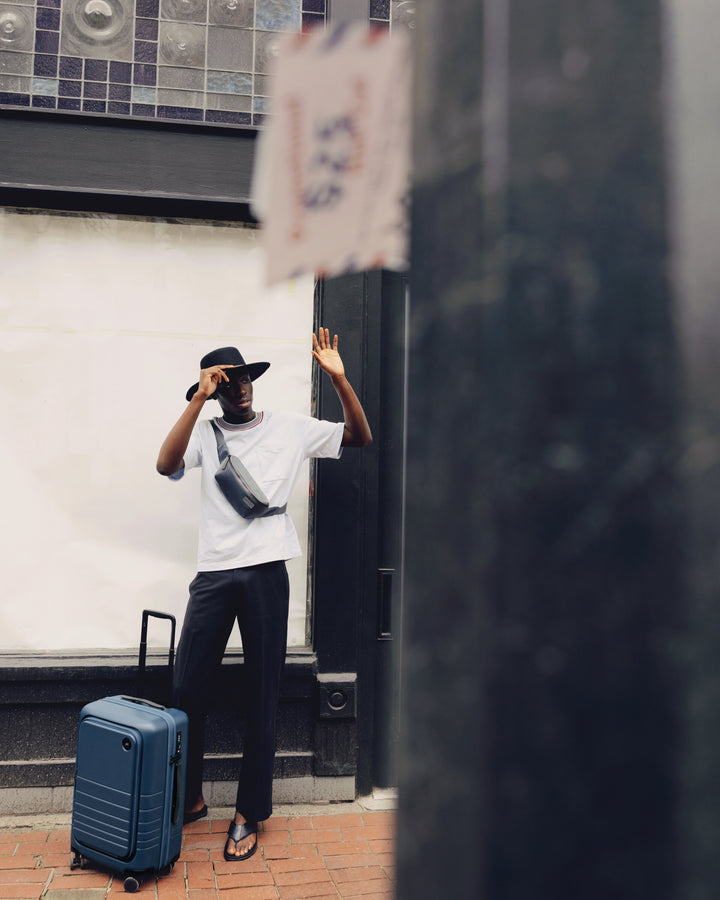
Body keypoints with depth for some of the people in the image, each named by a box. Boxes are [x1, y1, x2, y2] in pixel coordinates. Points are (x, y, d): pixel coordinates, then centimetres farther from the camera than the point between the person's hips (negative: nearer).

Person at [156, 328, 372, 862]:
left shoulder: (290, 428, 9)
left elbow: (360, 437, 5)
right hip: (214, 573, 1)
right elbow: (166, 465, -10)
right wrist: (200, 396, -15)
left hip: (266, 572, -1)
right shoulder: (204, 431, 9)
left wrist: (338, 378, -7)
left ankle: (249, 815, 19)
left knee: (263, 696, 4)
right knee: (188, 691, 5)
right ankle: (190, 799, 27)